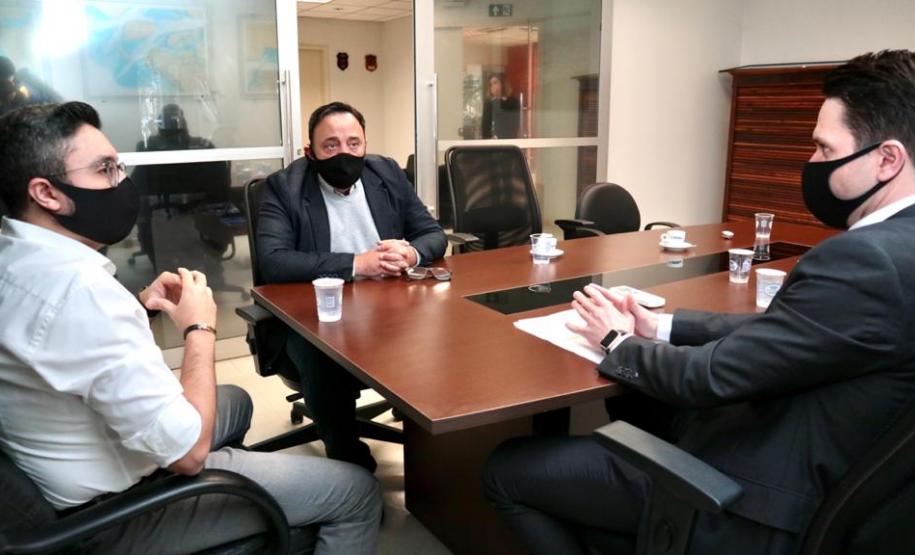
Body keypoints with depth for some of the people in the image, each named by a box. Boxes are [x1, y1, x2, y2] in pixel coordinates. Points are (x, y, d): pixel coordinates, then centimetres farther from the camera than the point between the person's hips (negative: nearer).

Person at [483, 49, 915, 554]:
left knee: (505, 469, -3)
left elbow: (708, 378, -24)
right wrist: (658, 326, 2)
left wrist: (618, 342, -5)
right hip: (796, 472, 10)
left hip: (748, 503, -9)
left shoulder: (866, 259, -28)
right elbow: (773, 330, 9)